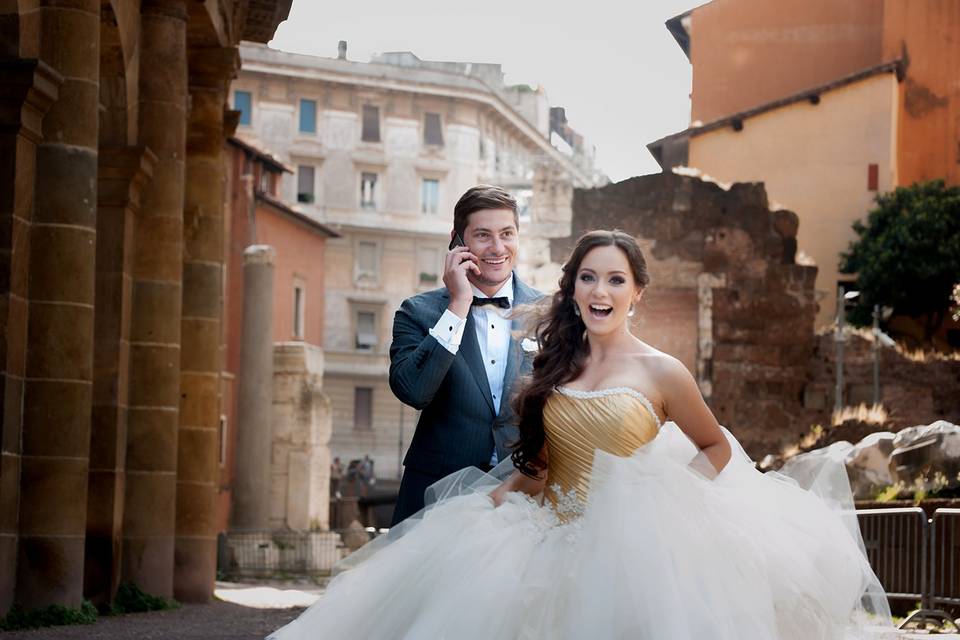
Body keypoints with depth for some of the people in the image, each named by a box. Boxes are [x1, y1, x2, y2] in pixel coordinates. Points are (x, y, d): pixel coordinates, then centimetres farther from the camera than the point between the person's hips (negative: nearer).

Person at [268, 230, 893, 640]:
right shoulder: (557, 367, 12)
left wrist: (677, 492, -7)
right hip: (552, 532, 5)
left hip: (625, 545, -4)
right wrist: (503, 494, 2)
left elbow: (717, 449, 9)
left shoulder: (660, 373, -2)